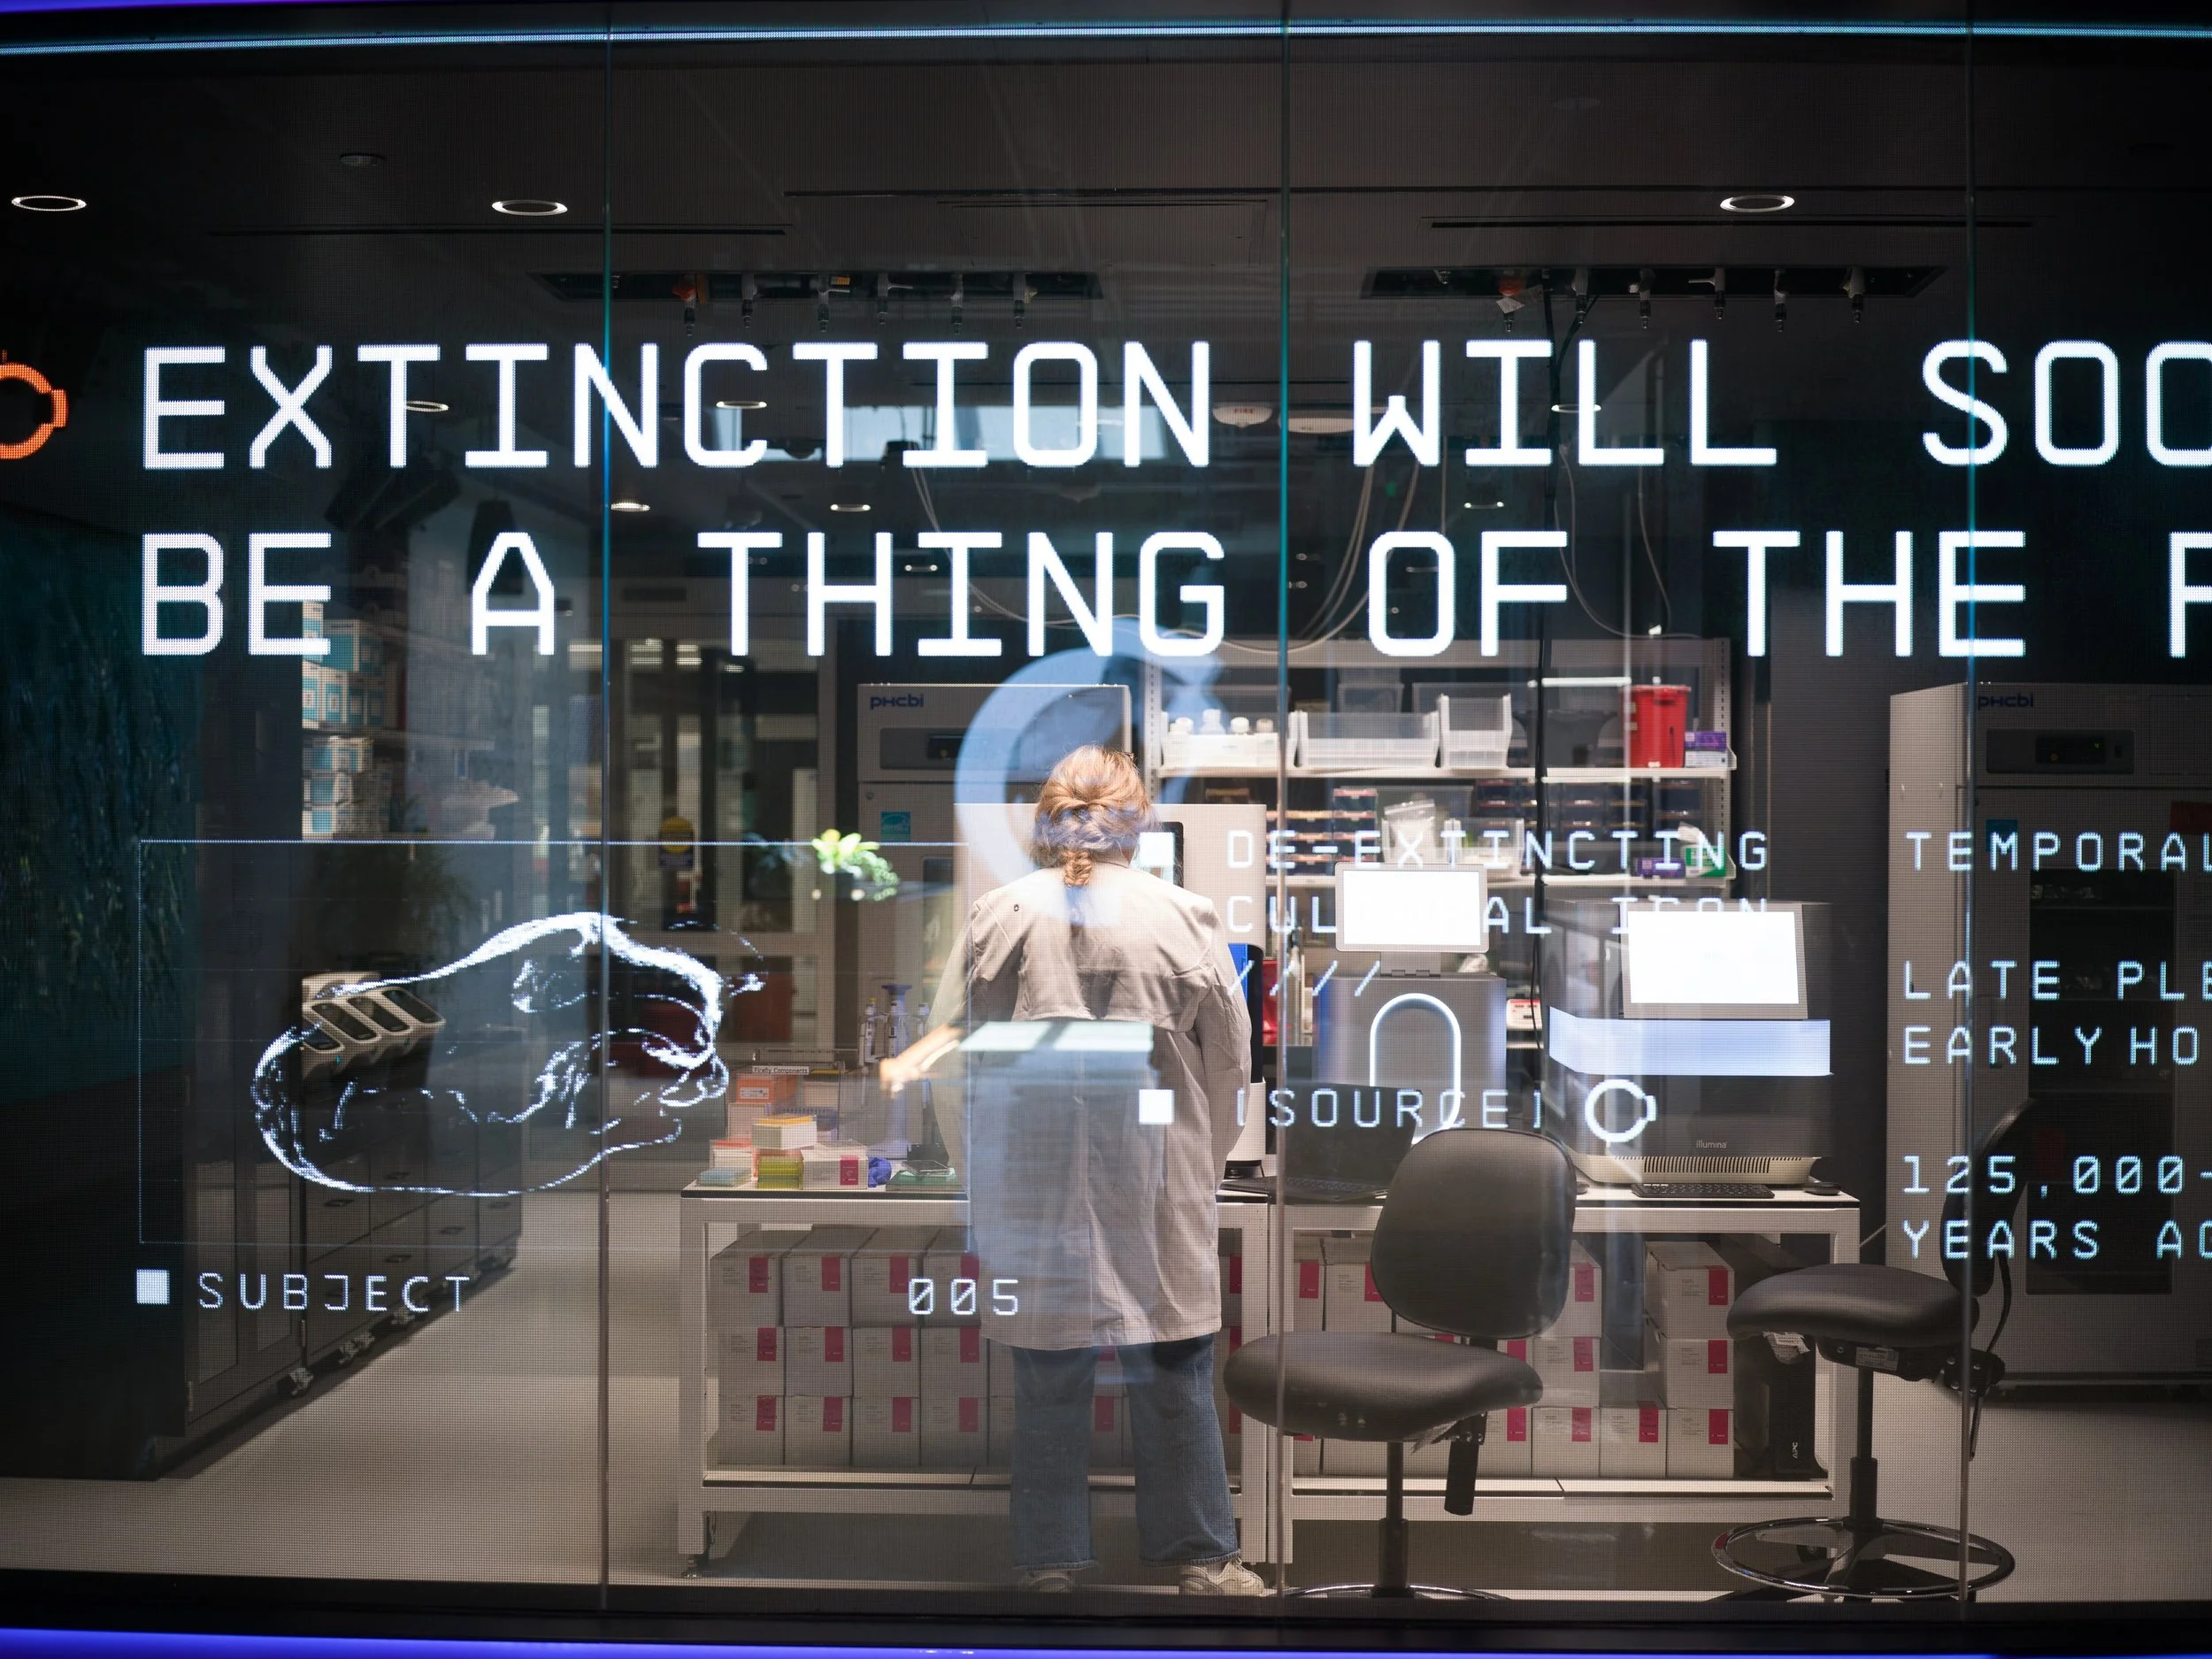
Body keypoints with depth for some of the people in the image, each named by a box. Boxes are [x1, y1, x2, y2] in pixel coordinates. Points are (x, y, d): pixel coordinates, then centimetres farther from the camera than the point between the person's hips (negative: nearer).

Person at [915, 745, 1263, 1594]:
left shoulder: (997, 915, -3)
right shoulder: (1184, 917, -4)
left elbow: (952, 1052, 1)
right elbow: (1230, 1062, 1)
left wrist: (987, 1169, 13)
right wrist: (1199, 1163, 15)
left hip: (1033, 1184, 1)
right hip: (1155, 1188, 0)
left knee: (1048, 1376, 11)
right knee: (1172, 1372, 11)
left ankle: (1050, 1557, 19)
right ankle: (1202, 1556, 19)